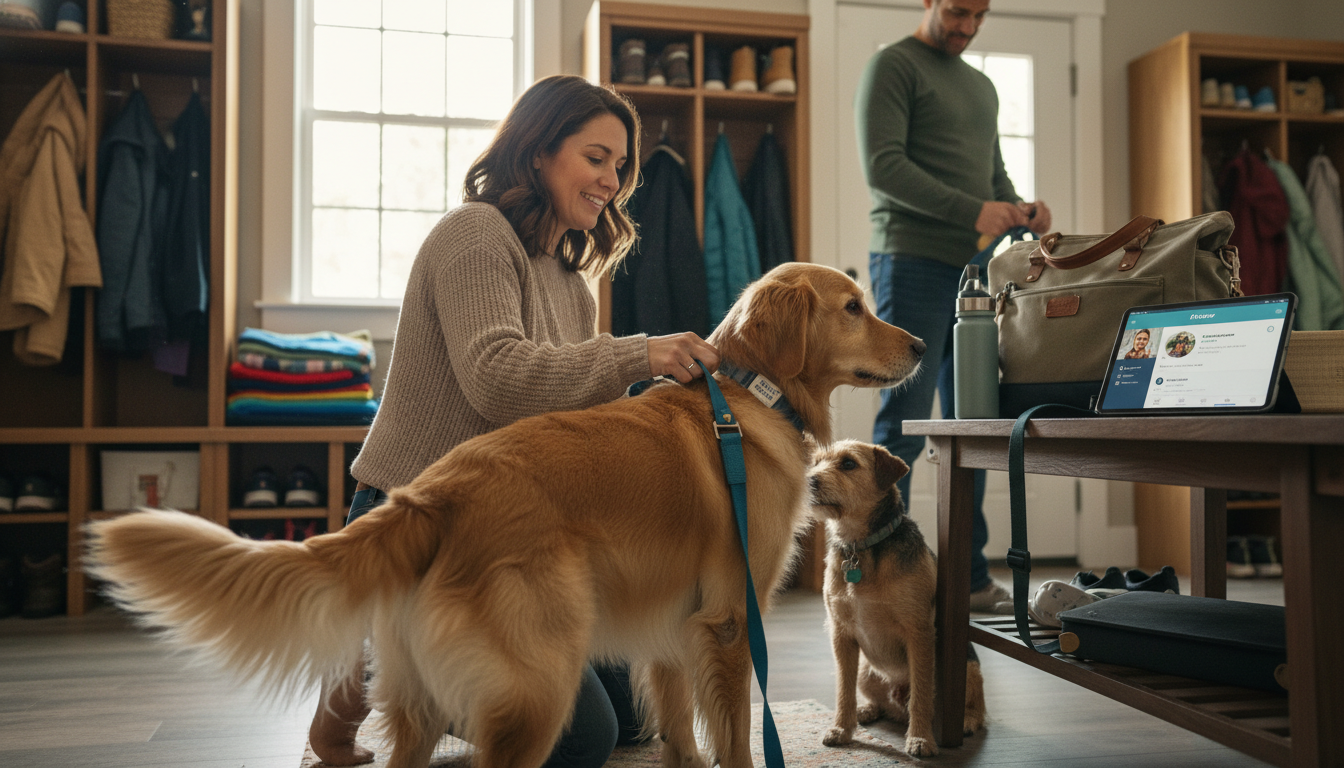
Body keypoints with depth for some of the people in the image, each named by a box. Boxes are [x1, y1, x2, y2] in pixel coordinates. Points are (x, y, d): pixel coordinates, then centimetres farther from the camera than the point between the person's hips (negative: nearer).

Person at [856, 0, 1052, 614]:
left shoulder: (982, 86, 25)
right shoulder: (893, 66, 0)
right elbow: (883, 166, -13)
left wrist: (1021, 210, 4)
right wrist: (973, 211, -18)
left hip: (971, 270, 8)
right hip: (914, 264, -7)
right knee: (904, 426, -9)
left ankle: (970, 578, 14)